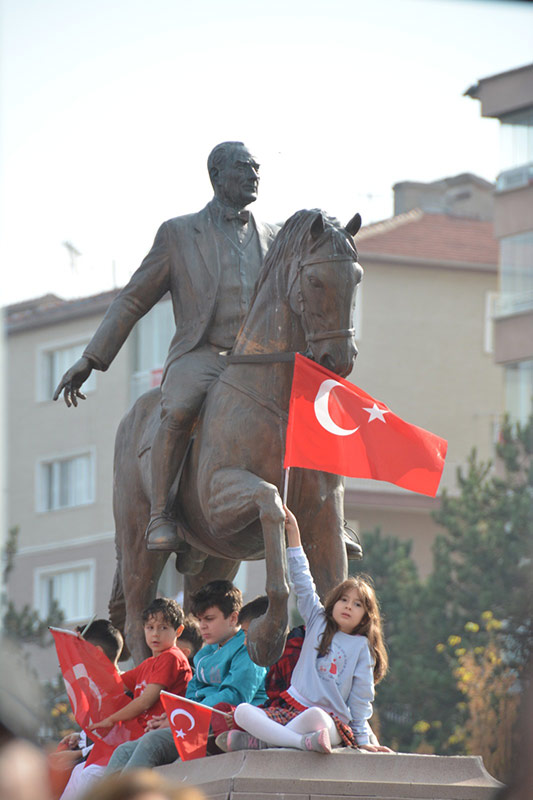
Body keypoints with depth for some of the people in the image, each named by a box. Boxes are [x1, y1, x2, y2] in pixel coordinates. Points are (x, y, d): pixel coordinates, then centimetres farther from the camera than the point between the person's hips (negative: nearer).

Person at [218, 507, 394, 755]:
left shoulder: (362, 646, 6)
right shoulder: (318, 622, 15)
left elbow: (361, 696, 6)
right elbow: (302, 583, 14)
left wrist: (363, 740, 2)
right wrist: (293, 532, 10)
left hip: (333, 723, -4)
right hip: (292, 708, 4)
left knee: (315, 716, -42)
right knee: (242, 711, -22)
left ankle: (258, 740, -31)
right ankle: (303, 741, -36)